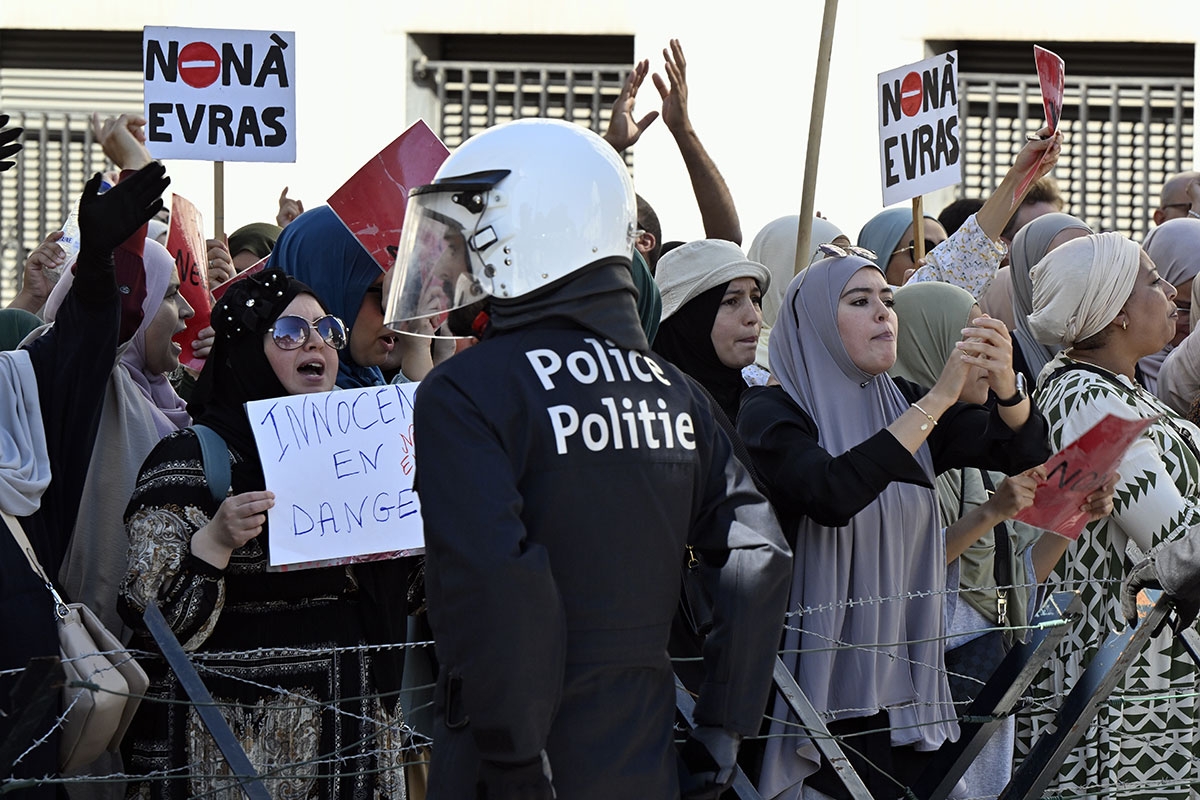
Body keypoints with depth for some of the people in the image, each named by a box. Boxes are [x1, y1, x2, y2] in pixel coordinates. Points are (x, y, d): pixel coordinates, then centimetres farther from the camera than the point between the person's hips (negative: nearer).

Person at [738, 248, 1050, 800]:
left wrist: (1002, 380, -16)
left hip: (907, 685, 6)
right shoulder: (771, 410, -8)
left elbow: (1027, 452, 5)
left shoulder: (901, 403, 11)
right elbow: (832, 494, -27)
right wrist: (938, 399, -26)